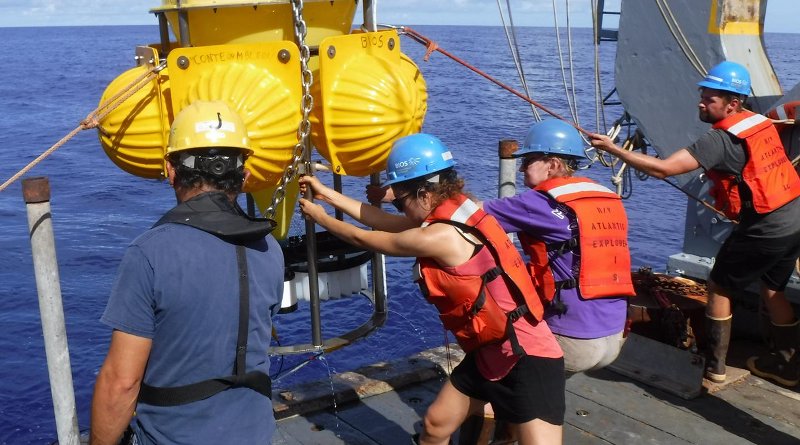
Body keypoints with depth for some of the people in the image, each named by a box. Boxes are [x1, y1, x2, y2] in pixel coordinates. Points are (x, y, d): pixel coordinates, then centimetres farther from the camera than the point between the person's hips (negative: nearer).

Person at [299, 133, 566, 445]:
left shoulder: (439, 237, -23)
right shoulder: (455, 213, 3)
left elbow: (364, 239, -8)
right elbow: (388, 223, 12)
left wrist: (320, 217, 10)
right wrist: (328, 194, 16)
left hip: (526, 359, -10)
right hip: (487, 352, 10)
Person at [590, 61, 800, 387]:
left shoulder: (721, 140, -19)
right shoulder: (761, 123, 6)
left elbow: (662, 168, -26)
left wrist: (613, 149, -22)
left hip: (767, 228, -8)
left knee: (719, 286, 8)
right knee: (772, 289, 23)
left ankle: (714, 366, 15)